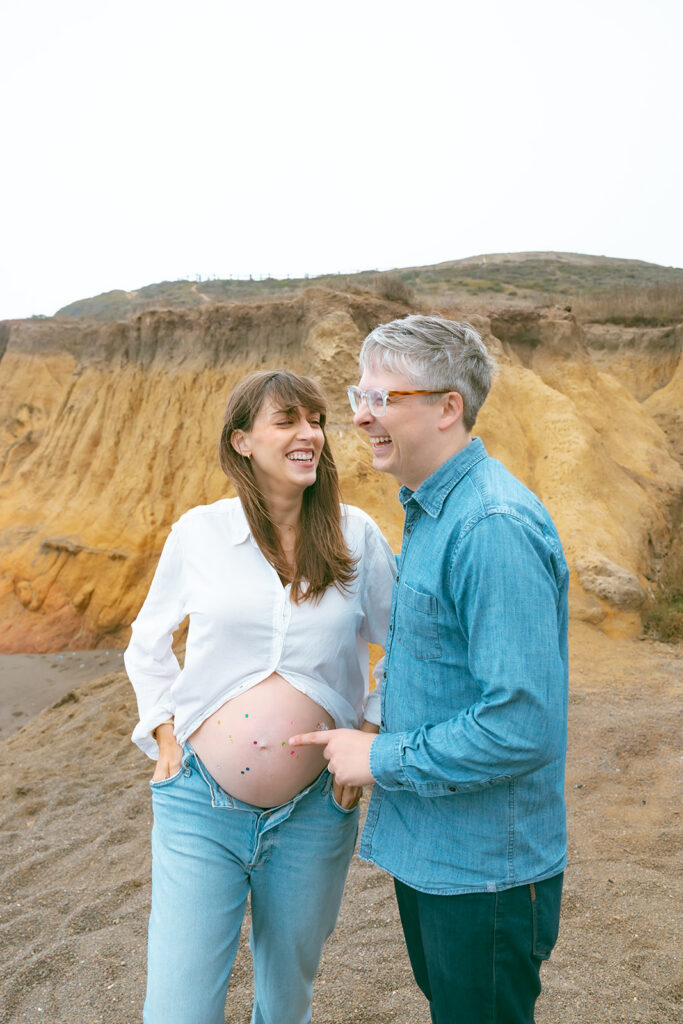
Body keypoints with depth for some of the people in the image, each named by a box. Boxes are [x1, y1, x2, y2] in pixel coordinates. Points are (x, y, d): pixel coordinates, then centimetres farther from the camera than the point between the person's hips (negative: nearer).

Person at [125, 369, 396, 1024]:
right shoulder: (197, 533, -4)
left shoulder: (357, 537, -3)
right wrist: (164, 730, 2)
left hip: (314, 814, 1)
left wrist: (372, 729, -3)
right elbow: (147, 642, 11)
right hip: (199, 805, -1)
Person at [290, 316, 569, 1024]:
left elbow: (524, 725, -30)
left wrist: (381, 759, -20)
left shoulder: (496, 527, -27)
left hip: (483, 869, -9)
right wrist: (374, 740, 9)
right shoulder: (428, 511, 6)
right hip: (424, 848, 9)